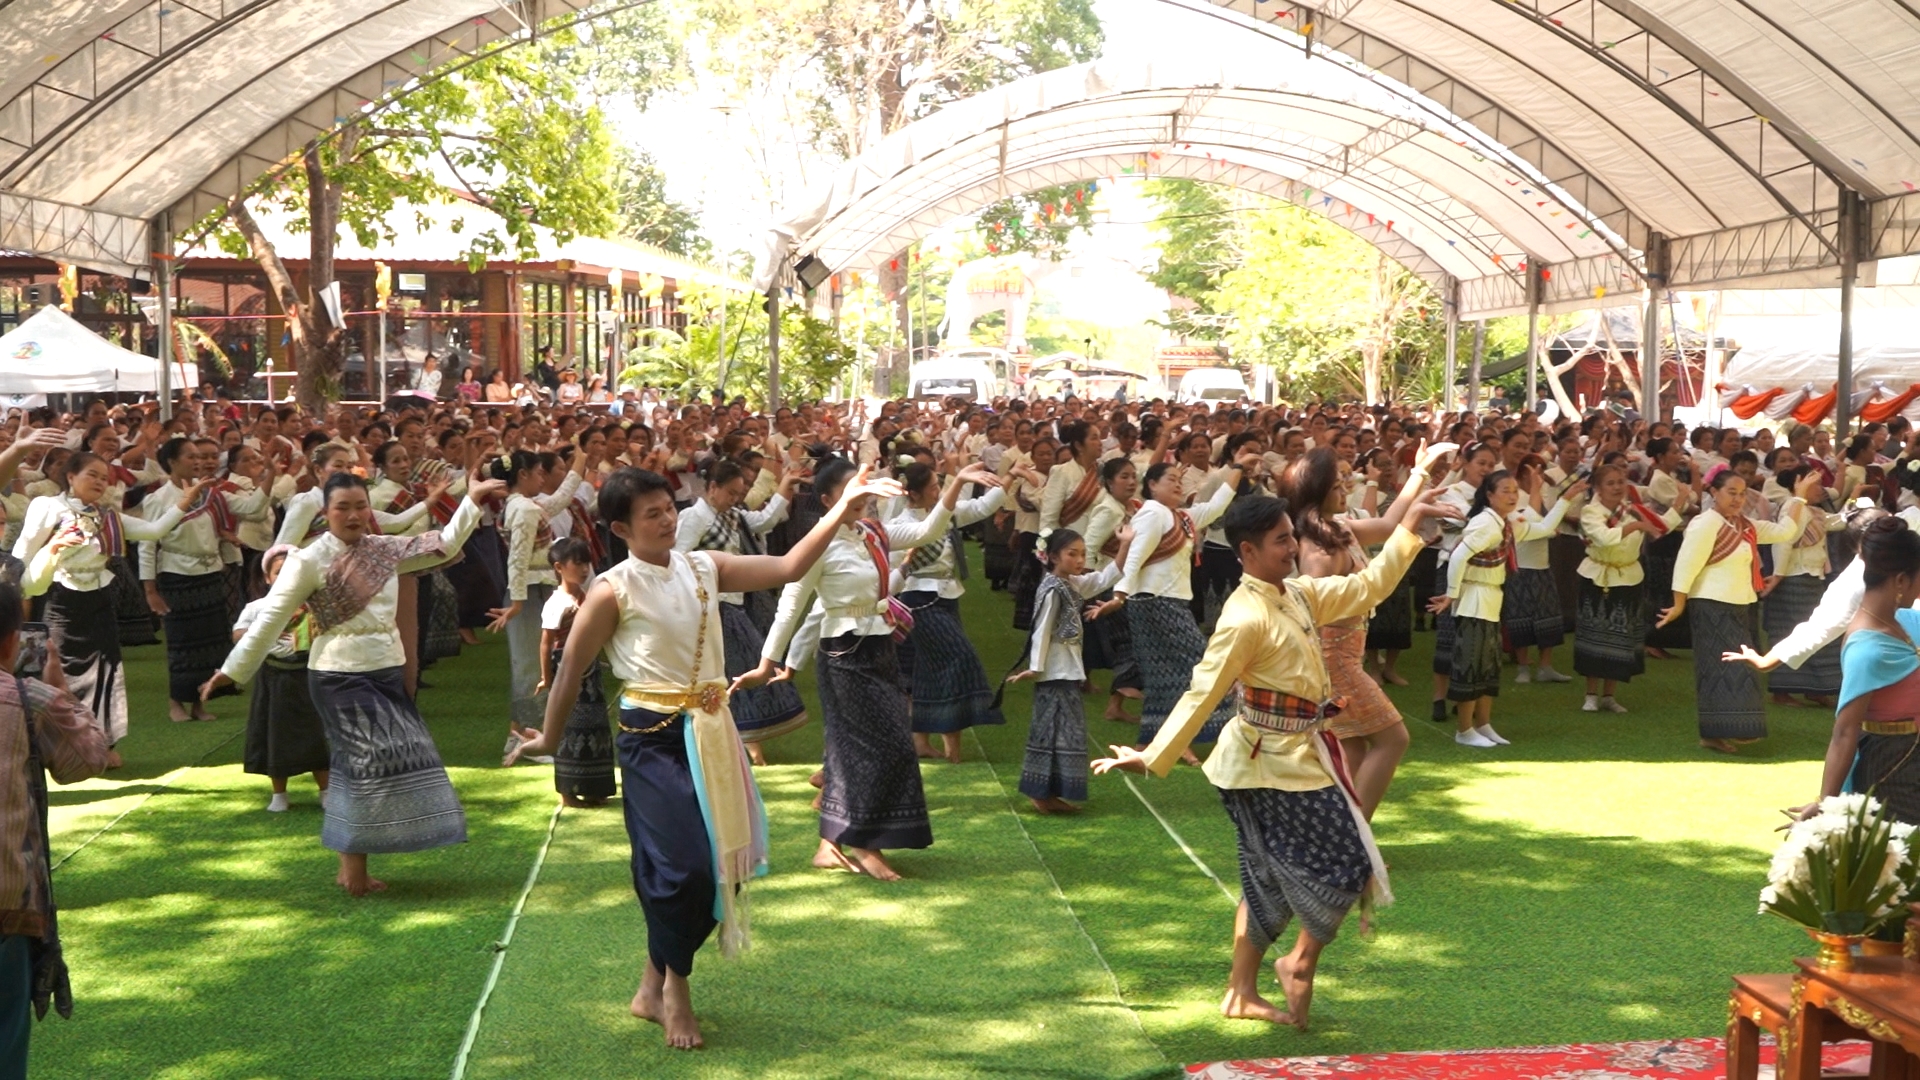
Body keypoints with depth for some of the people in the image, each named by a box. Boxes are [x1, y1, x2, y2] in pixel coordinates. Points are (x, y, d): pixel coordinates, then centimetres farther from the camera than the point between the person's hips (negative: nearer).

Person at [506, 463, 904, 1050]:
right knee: (682, 863, -12)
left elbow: (787, 568, 0)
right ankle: (672, 987, 13)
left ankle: (657, 986, 28)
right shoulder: (613, 590, -11)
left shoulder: (704, 567, 4)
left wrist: (841, 513, -10)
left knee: (706, 860, 9)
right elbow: (572, 668, -2)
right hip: (653, 738, -6)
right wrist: (550, 738, 7)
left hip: (709, 733, 6)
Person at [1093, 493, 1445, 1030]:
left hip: (1299, 756, 9)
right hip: (1274, 761, -9)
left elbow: (1369, 586, 13)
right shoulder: (1245, 618, -22)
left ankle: (1242, 993, 25)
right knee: (1346, 863, -1)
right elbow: (1204, 692, -23)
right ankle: (1301, 963, 17)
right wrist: (1152, 758, -24)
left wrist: (1409, 526, 10)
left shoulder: (1299, 594, 5)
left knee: (1274, 879, 15)